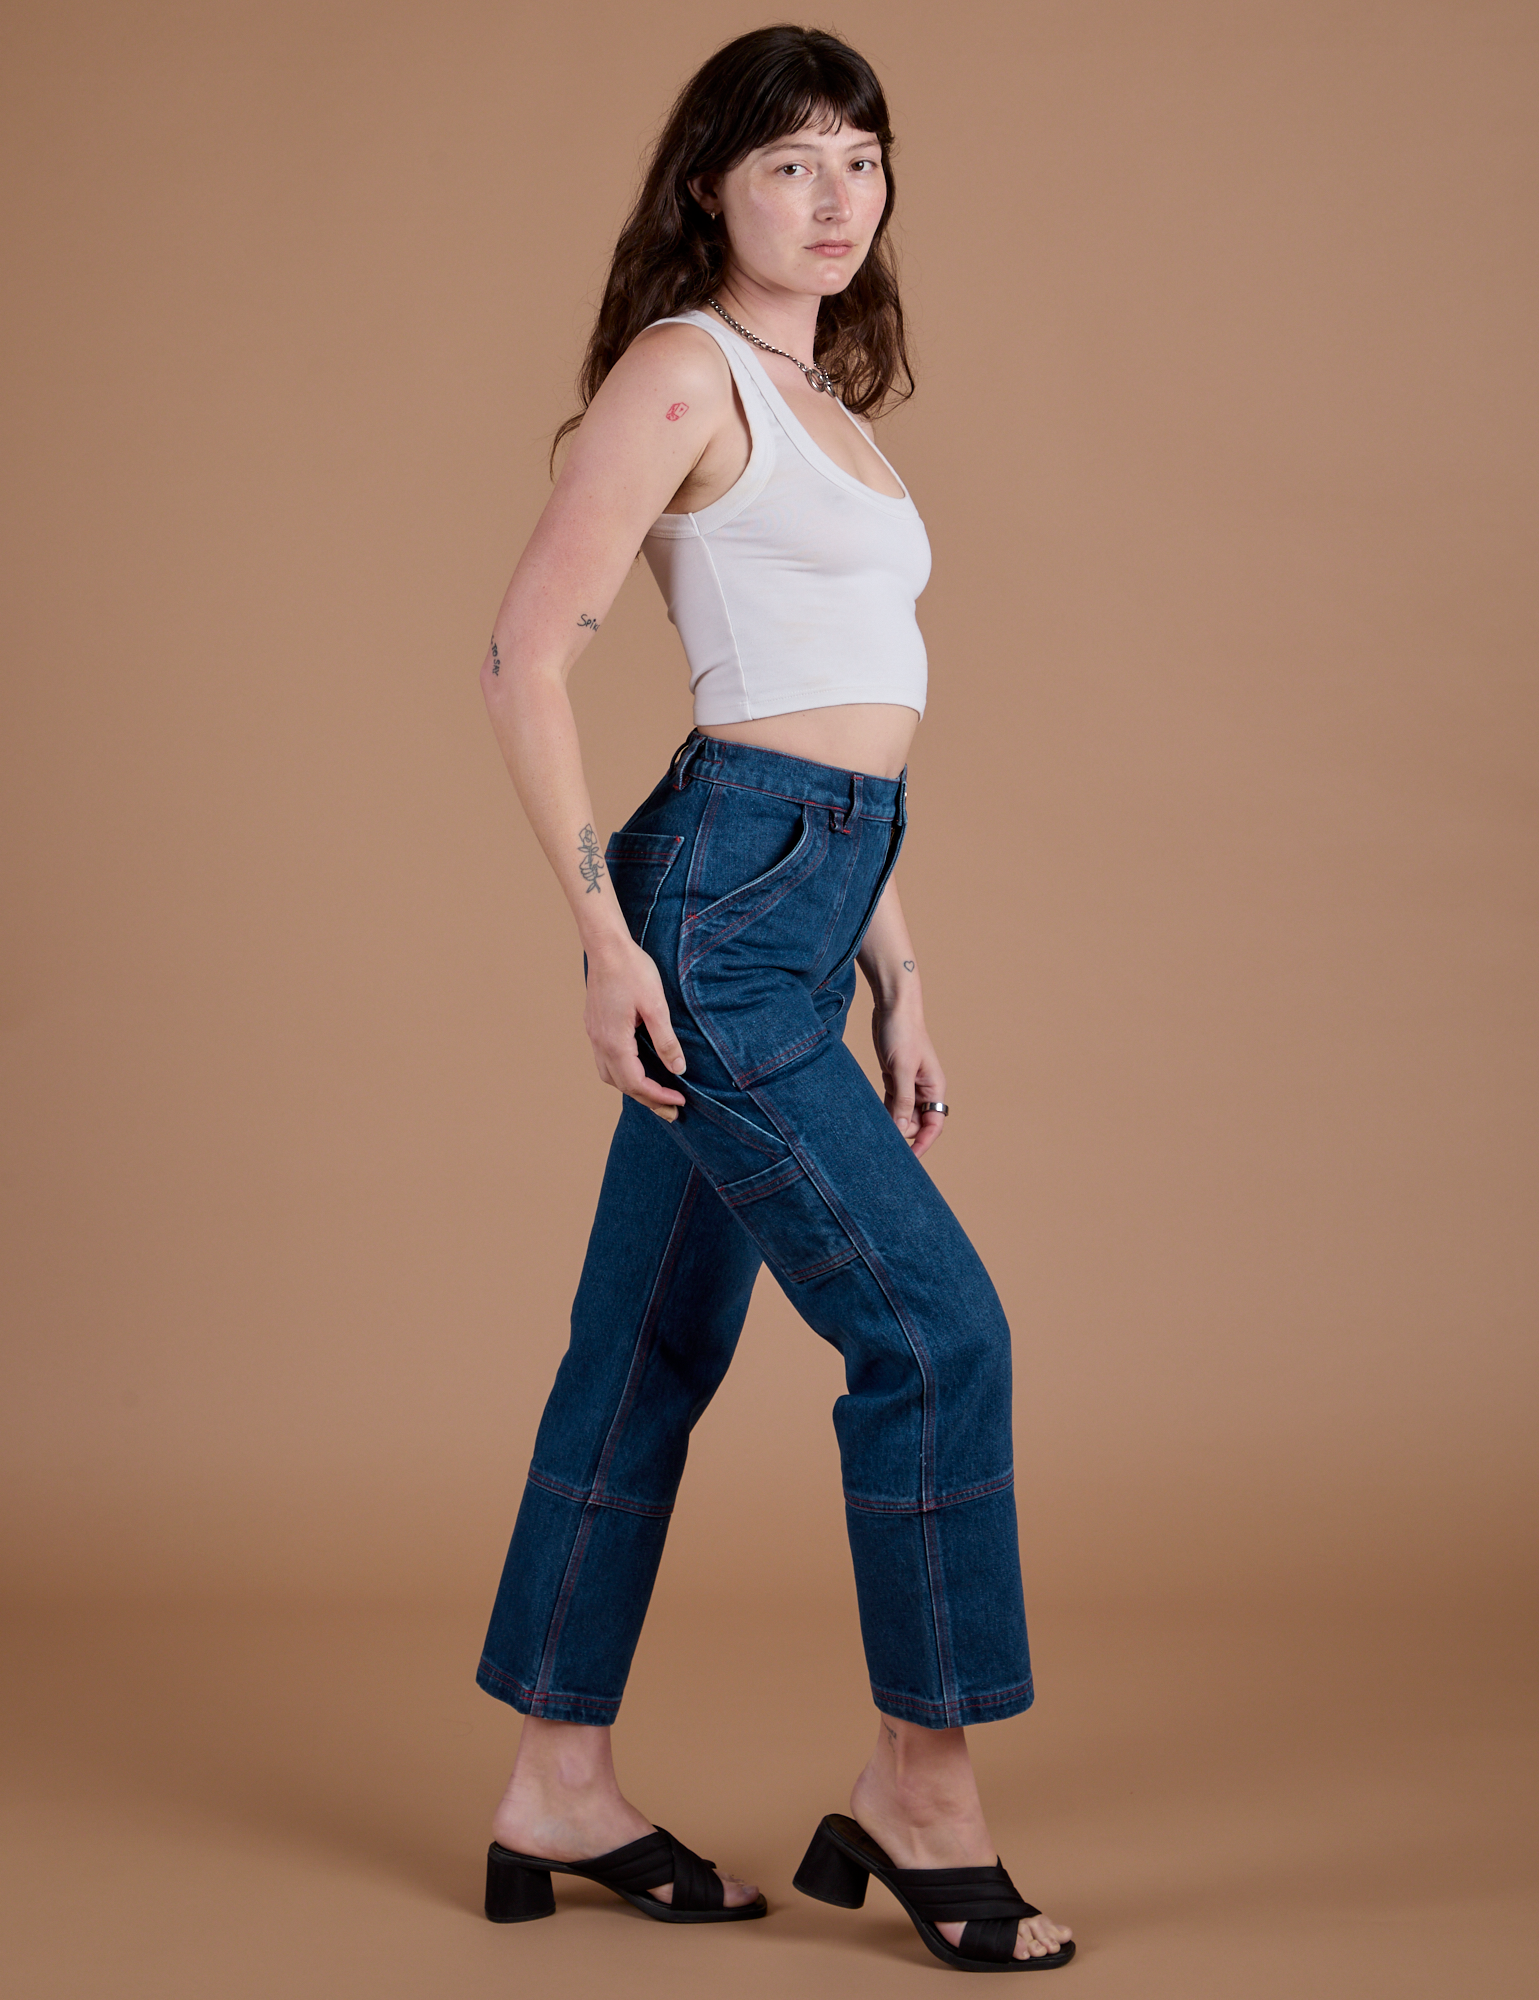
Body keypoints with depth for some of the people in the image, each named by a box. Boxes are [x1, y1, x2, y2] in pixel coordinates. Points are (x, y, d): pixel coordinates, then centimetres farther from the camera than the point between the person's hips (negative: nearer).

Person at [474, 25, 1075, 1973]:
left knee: (652, 1352, 11)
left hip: (810, 903, 9)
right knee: (932, 1323, -8)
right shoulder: (683, 372, -5)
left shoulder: (828, 403, 20)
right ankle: (918, 1785, 7)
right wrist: (603, 931, -16)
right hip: (724, 891, -9)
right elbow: (524, 658, -11)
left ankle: (560, 1793, 21)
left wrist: (896, 988, 18)